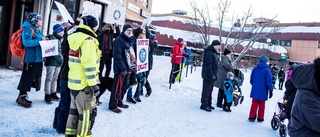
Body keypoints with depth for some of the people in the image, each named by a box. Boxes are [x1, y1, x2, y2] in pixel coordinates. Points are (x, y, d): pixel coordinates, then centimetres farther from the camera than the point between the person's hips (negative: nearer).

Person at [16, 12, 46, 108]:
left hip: (38, 59, 10)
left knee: (34, 78, 14)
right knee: (27, 78, -3)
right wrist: (40, 41, -22)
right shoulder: (28, 29, -11)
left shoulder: (37, 30, 17)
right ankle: (21, 98, 8)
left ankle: (23, 96, 25)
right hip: (30, 59, -10)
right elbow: (26, 43, -23)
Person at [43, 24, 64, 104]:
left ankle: (53, 94, 22)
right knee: (49, 78, -2)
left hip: (58, 62, 7)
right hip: (51, 61, -7)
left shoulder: (60, 39, 15)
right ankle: (47, 95, 3)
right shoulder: (51, 38, -9)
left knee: (55, 78, 13)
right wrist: (60, 58, -11)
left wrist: (61, 59, 7)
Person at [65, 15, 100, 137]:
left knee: (74, 109, 19)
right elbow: (89, 64, -22)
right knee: (87, 113, 2)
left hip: (73, 81, 9)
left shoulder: (74, 37, 10)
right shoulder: (89, 40, -16)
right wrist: (93, 84, -19)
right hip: (84, 83, -9)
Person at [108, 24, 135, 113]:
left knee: (124, 86, 17)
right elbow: (117, 56, -21)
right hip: (121, 69, -9)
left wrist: (133, 65, 14)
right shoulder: (119, 40, -13)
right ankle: (112, 105, 9)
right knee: (117, 87, -3)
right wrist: (123, 68, -23)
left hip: (128, 68, 9)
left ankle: (119, 102, 31)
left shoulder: (129, 41, 16)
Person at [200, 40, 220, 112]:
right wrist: (211, 75, -23)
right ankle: (204, 105, 5)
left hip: (211, 75, 10)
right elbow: (208, 65, -23)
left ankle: (208, 104, 26)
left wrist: (214, 75, 18)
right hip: (208, 75, -10)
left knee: (210, 90, 17)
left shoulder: (213, 53, 15)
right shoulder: (209, 53, -18)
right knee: (206, 91, -3)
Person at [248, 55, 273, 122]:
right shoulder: (266, 70, -14)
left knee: (254, 103, 12)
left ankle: (251, 117, 12)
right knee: (261, 105, 10)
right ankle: (260, 118, 16)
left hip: (255, 90, 4)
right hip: (262, 91, -4)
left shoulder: (255, 69, 1)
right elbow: (269, 81, -13)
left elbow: (251, 79, 9)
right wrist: (270, 90, -6)